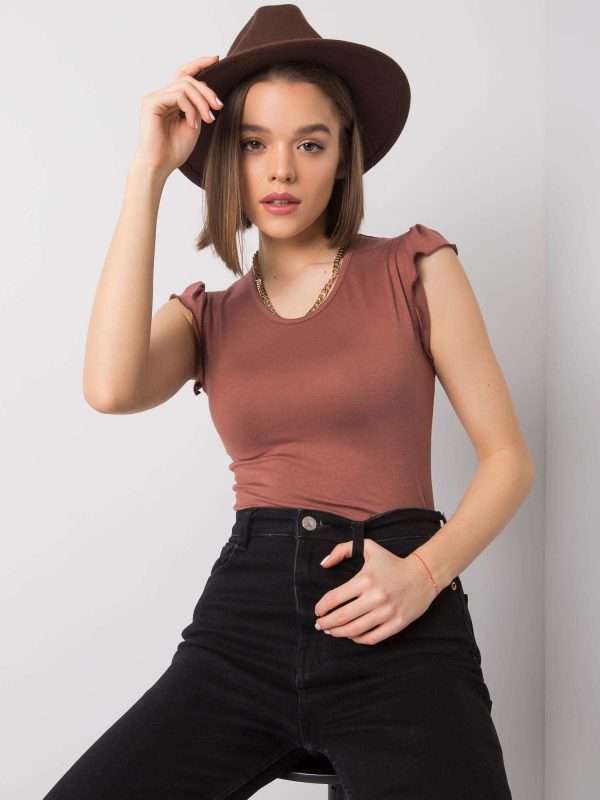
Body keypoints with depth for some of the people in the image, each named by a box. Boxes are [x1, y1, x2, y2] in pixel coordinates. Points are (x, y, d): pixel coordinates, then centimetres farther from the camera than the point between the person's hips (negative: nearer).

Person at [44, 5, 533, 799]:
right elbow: (111, 389, -10)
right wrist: (149, 173, -7)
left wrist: (425, 572, -13)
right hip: (244, 620, 2)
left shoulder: (415, 268, 5)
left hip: (398, 634, -2)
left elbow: (509, 457, 6)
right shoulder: (208, 313, 12)